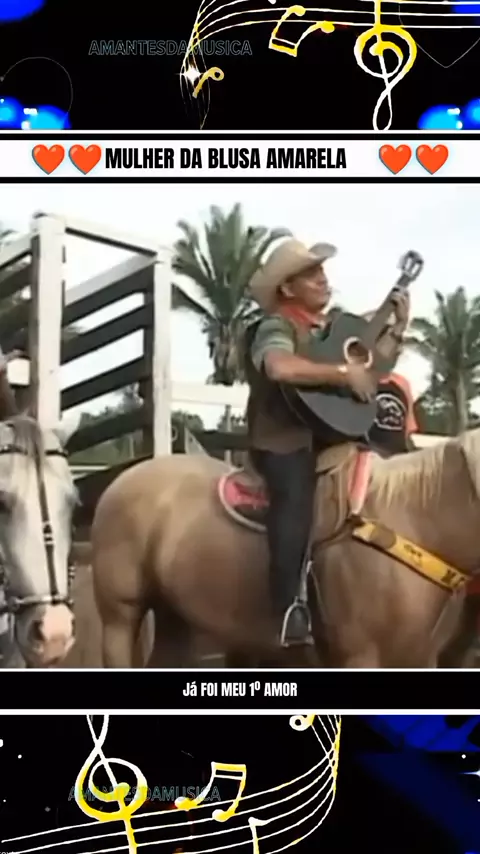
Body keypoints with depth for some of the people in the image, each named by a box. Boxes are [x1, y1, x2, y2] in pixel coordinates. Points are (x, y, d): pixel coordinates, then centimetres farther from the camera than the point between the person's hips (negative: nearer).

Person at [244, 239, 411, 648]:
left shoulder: (332, 328, 17)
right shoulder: (277, 326, -8)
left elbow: (369, 368, 24)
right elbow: (279, 367, -32)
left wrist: (397, 329, 16)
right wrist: (343, 374, -25)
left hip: (329, 434, 9)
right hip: (284, 439, -9)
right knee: (297, 495, -34)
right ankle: (291, 607, -31)